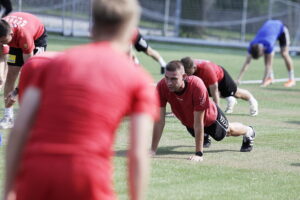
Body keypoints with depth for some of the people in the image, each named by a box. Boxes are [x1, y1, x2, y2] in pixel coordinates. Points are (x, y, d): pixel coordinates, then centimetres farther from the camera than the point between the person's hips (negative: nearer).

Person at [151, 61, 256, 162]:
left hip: (210, 117, -3)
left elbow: (198, 122, -41)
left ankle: (249, 132, 61)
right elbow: (159, 120, -31)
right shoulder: (162, 87, -37)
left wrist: (198, 153, -38)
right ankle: (205, 135, 72)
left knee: (228, 131, 29)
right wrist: (152, 150, -32)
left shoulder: (197, 86, -46)